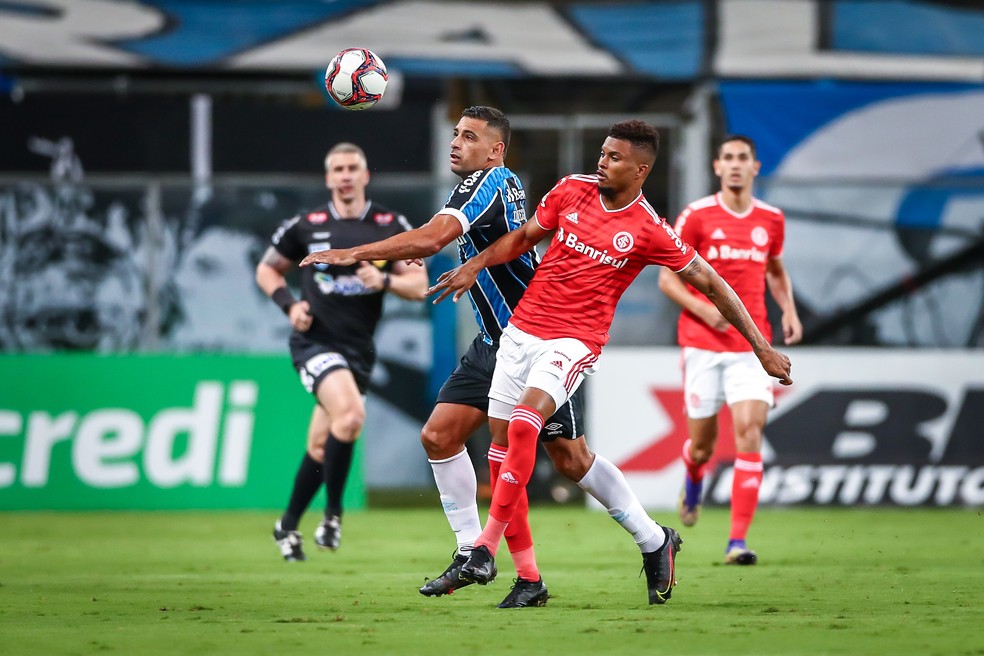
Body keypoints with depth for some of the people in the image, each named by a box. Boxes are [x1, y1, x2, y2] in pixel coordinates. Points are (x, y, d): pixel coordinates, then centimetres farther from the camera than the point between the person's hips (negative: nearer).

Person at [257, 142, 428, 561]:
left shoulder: (392, 227, 4)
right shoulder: (306, 226, 2)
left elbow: (418, 284, 4)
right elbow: (267, 270, 15)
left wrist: (385, 280, -17)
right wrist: (289, 304, -4)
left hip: (358, 349, 3)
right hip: (314, 340, -3)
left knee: (321, 448, 8)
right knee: (350, 413, -28)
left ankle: (288, 525, 27)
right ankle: (333, 513, -14)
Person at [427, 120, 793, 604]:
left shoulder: (649, 232, -8)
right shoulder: (572, 190, 5)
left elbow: (712, 284, -2)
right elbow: (525, 236, 18)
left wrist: (762, 348, -3)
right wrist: (476, 265, 2)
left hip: (575, 340, -5)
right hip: (523, 328, 5)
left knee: (523, 425, -27)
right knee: (502, 437, 1)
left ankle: (487, 548, -25)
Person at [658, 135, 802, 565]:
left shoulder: (771, 220, 7)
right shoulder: (696, 216, -3)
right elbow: (667, 277, 1)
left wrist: (789, 311, 7)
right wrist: (704, 309, -15)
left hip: (751, 344, 1)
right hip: (703, 344, -1)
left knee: (749, 433, -15)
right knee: (702, 442, 6)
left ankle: (738, 542, -16)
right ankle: (693, 482, 46)